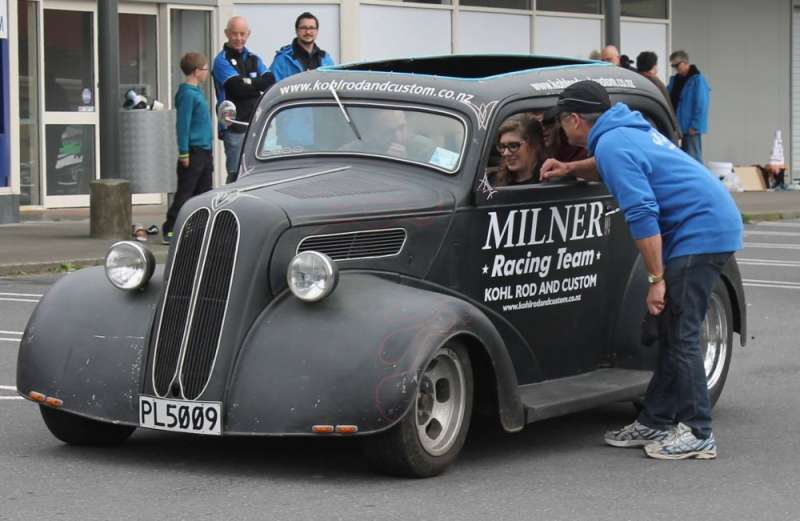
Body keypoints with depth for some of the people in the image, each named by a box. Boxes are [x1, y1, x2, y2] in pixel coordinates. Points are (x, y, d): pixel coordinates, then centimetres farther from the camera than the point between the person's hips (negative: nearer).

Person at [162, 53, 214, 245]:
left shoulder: (197, 92, 14)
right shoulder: (187, 94, -14)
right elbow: (182, 124, -17)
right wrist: (184, 153, -19)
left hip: (204, 151, 9)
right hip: (193, 152, -9)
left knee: (204, 192, 10)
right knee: (185, 193, -8)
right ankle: (169, 230, -5)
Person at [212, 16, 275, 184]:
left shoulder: (254, 59, 17)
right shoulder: (222, 61, -2)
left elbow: (270, 82, 1)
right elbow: (238, 87, -15)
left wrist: (248, 83, -13)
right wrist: (259, 83, -2)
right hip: (235, 127, -6)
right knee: (236, 174, -8)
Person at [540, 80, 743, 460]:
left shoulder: (611, 144, -14)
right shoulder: (626, 130, 15)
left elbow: (643, 216, -22)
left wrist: (657, 279, -20)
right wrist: (571, 169, 35)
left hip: (700, 234, -10)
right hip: (714, 226, 10)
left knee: (680, 334, -7)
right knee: (672, 331, 12)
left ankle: (698, 435, -3)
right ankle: (655, 423, 18)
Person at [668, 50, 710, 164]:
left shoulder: (697, 79, -9)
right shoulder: (674, 79, 14)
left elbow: (701, 105, -14)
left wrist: (695, 126, -18)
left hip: (690, 127, -8)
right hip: (676, 126, 8)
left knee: (692, 158, -5)